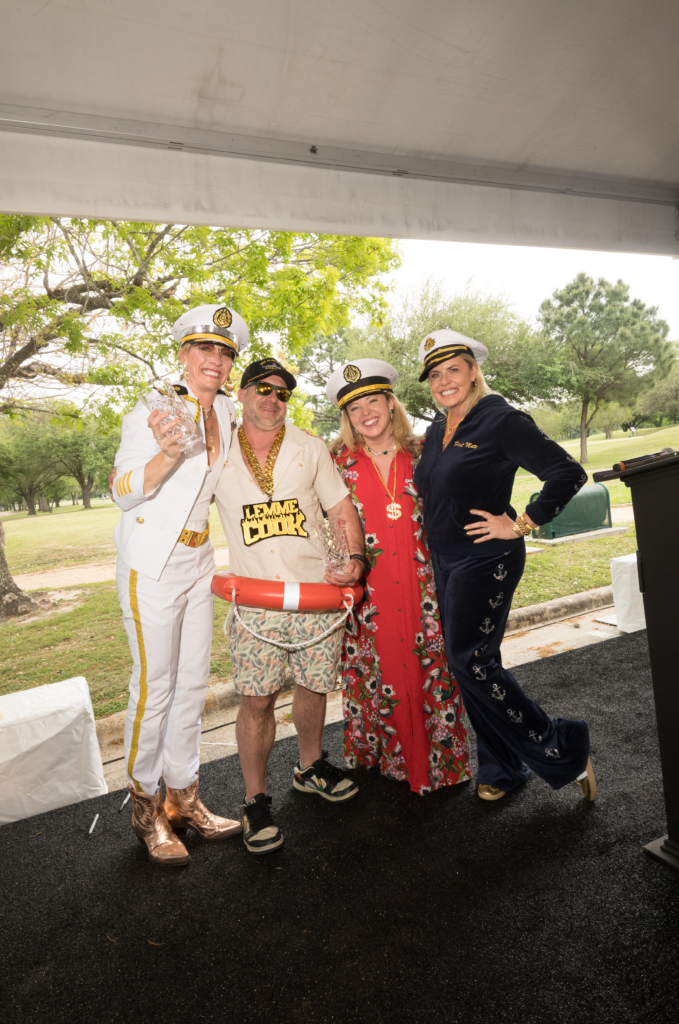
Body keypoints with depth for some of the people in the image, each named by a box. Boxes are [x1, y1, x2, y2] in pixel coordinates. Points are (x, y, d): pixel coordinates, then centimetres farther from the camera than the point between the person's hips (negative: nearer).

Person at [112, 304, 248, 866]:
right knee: (154, 686, 0)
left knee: (193, 683, 12)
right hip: (151, 561, -6)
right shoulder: (152, 409, -10)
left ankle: (183, 798, 28)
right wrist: (167, 456, -28)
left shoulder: (225, 410, 9)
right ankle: (146, 807, 21)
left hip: (197, 560, 7)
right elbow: (123, 491, -11)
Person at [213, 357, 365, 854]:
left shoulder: (310, 448, 8)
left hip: (319, 591, 2)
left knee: (314, 686, 13)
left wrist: (355, 556, -8)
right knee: (257, 699, -1)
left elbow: (342, 508, 8)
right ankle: (256, 800, 20)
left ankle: (311, 767, 39)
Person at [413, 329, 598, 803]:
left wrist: (521, 524, -17)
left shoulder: (503, 421, -12)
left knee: (470, 660, -9)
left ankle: (564, 749, 11)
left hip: (486, 559, -8)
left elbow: (568, 472, -17)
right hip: (444, 560, 8)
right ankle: (502, 768, 29)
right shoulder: (435, 432, 11)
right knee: (474, 662, 12)